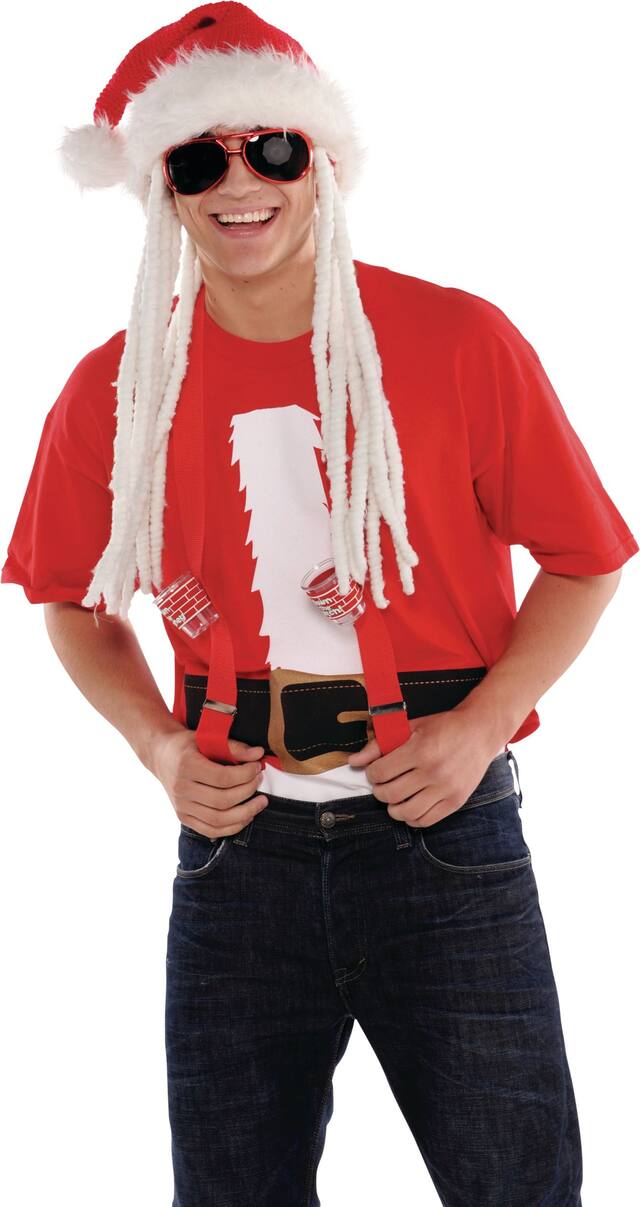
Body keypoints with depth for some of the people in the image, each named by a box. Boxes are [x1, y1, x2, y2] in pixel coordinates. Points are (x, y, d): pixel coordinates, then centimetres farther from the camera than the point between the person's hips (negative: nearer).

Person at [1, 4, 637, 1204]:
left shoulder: (460, 340, -7)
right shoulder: (114, 390, 0)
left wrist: (480, 727, -11)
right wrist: (159, 744, -2)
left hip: (444, 829, -1)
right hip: (239, 843, 2)